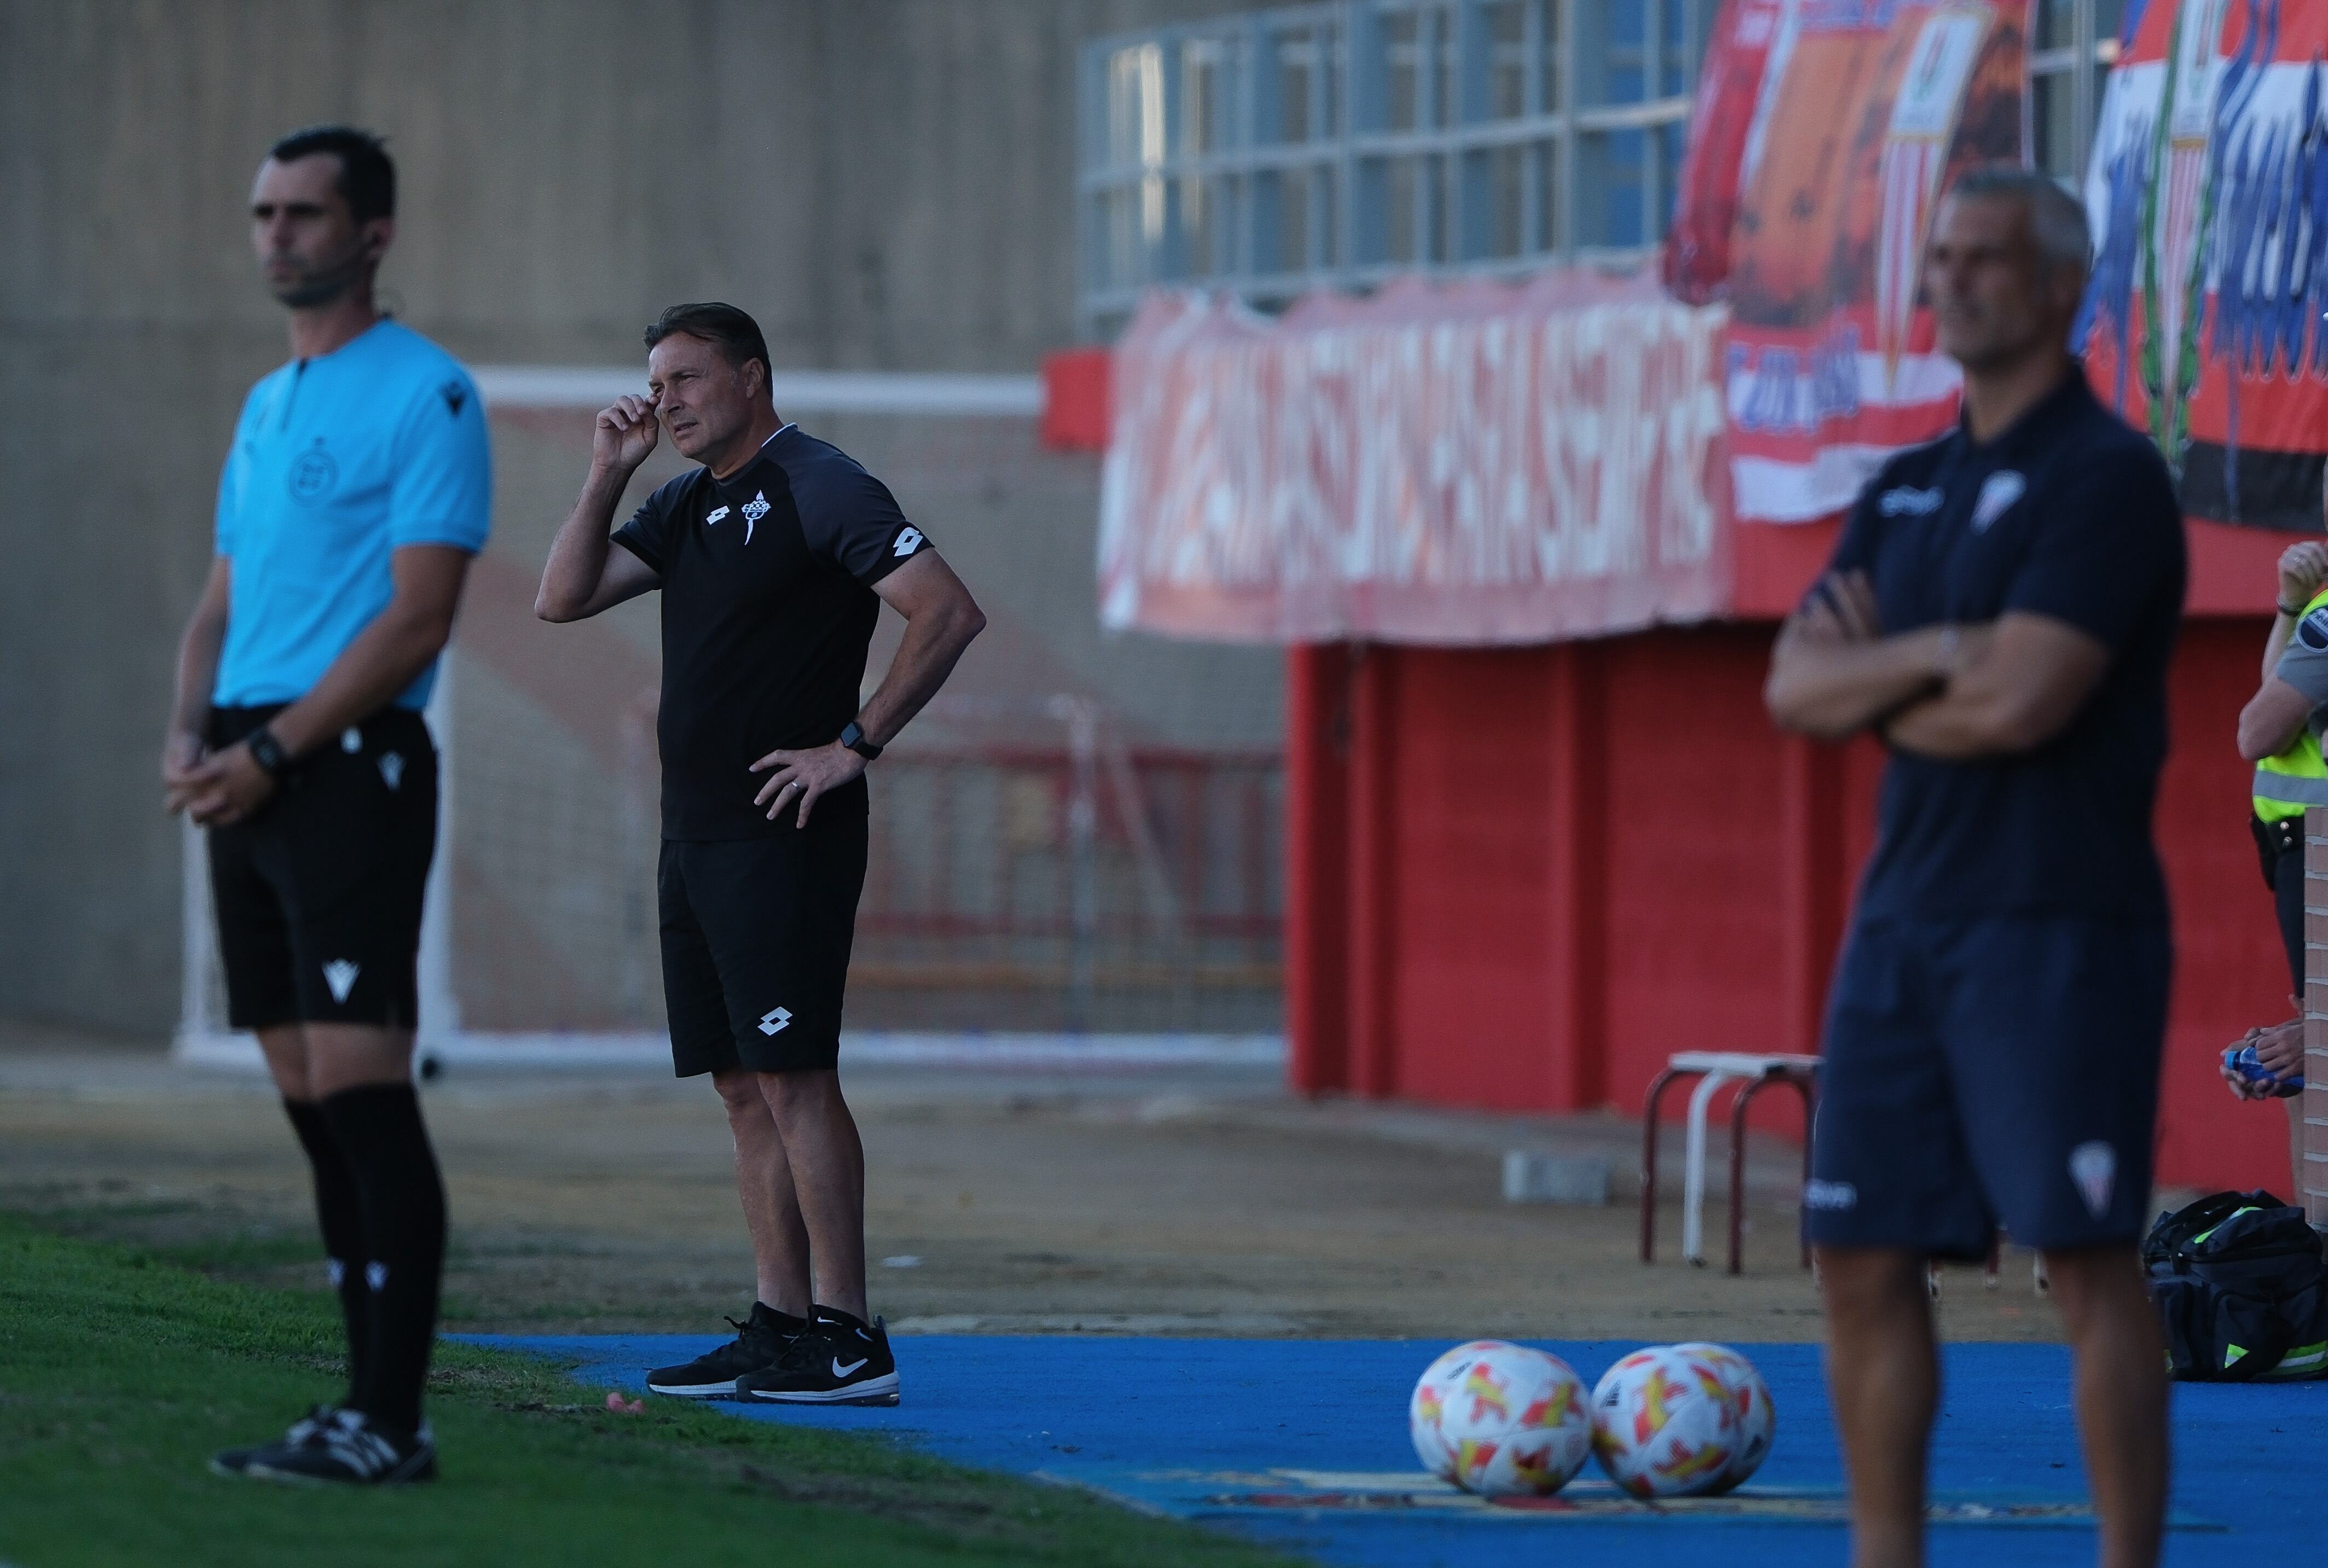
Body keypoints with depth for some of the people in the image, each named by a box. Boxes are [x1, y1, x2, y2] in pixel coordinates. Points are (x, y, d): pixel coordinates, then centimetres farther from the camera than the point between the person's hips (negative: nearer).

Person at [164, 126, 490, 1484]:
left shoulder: (426, 395, -6)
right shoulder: (266, 409, 21)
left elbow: (420, 616, -13)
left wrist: (271, 754, -17)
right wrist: (189, 733, 3)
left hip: (350, 765, -8)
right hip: (252, 783, 8)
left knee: (361, 1091, -12)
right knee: (313, 1104, 6)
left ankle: (390, 1422, -14)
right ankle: (369, 1407, 7)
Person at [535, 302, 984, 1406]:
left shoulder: (819, 489, -9)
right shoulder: (686, 508, 17)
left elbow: (949, 613, -16)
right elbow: (562, 599, 17)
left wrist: (855, 744, -16)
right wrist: (607, 477, 6)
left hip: (783, 837, -9)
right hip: (696, 835, 9)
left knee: (793, 1076, -12)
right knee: (743, 1087, 8)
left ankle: (846, 1339, -12)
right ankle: (778, 1325, 10)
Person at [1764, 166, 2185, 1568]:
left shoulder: (2107, 479, -8)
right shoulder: (1909, 492, 17)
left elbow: (2022, 702, -19)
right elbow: (1796, 688, 6)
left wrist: (1874, 693, -2)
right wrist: (1939, 655, -11)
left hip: (2057, 926, -8)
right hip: (1904, 924, 8)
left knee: (2086, 1258, -8)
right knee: (1866, 1258, 6)